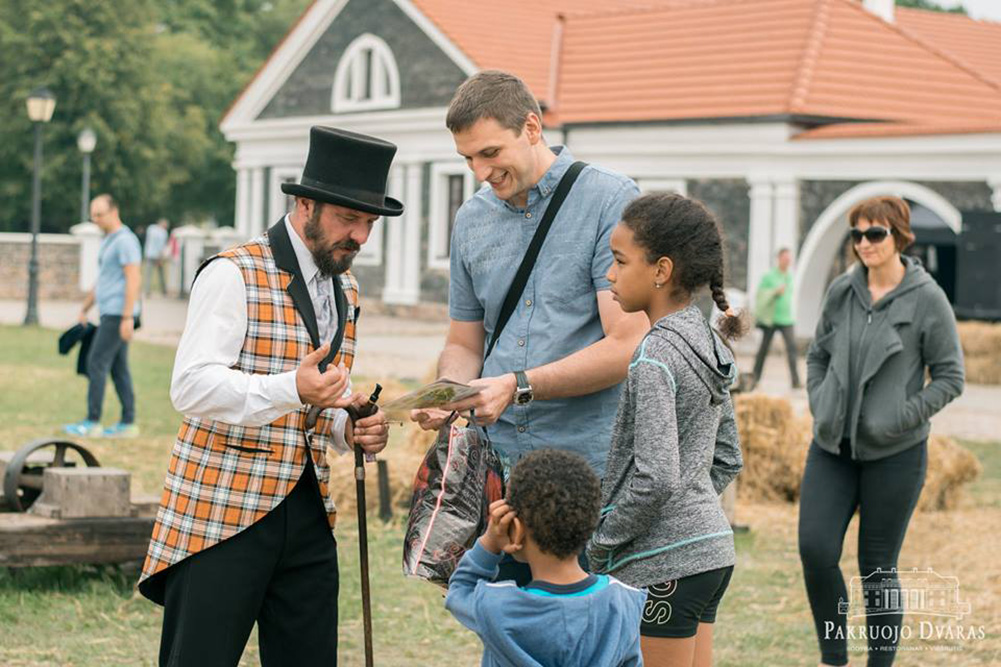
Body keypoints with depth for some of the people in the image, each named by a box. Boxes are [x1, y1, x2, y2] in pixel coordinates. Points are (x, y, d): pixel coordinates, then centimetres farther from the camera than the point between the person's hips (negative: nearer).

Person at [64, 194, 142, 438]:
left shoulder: (125, 240, -14)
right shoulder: (108, 242, 18)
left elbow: (134, 280, -20)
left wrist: (127, 317, -24)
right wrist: (84, 310, 24)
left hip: (118, 314, -10)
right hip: (111, 313, 10)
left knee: (96, 364, -9)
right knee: (118, 368, 8)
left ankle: (92, 423, -6)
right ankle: (128, 424, 8)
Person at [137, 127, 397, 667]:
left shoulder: (346, 291, 17)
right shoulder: (234, 276, -8)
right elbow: (191, 387, -18)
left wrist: (352, 429, 4)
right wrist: (292, 389, -31)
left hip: (308, 514, 7)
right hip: (222, 513, -7)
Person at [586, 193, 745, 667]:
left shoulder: (655, 357, -17)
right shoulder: (708, 345, 10)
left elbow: (655, 478, -23)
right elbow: (727, 460, 18)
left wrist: (601, 547, -11)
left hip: (664, 564, -9)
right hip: (711, 546, 9)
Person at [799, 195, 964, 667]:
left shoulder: (927, 299, -7)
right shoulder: (842, 291, 5)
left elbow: (950, 377, -4)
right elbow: (818, 355, 17)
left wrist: (902, 419, -13)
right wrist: (820, 407, 3)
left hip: (894, 453, -3)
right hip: (832, 447, 4)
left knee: (877, 567, 3)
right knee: (815, 550, -8)